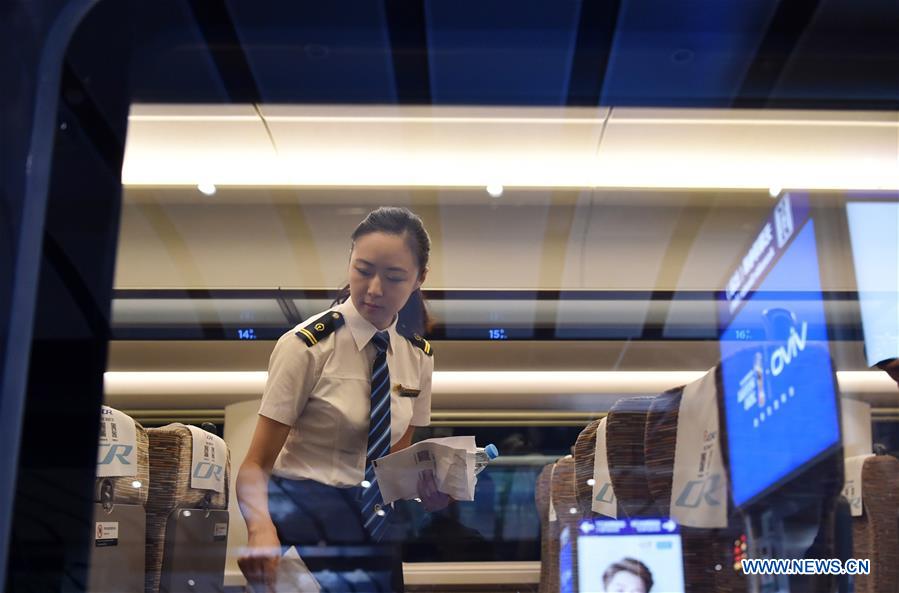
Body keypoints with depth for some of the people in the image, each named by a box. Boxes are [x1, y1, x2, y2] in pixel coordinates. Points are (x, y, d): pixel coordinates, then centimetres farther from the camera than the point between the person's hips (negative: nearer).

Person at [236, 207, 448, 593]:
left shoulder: (419, 355, 1)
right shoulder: (306, 345, -16)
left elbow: (396, 459, 10)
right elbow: (256, 463, -17)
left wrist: (426, 483, -11)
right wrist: (261, 528, -36)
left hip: (377, 524, 5)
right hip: (304, 521, -5)